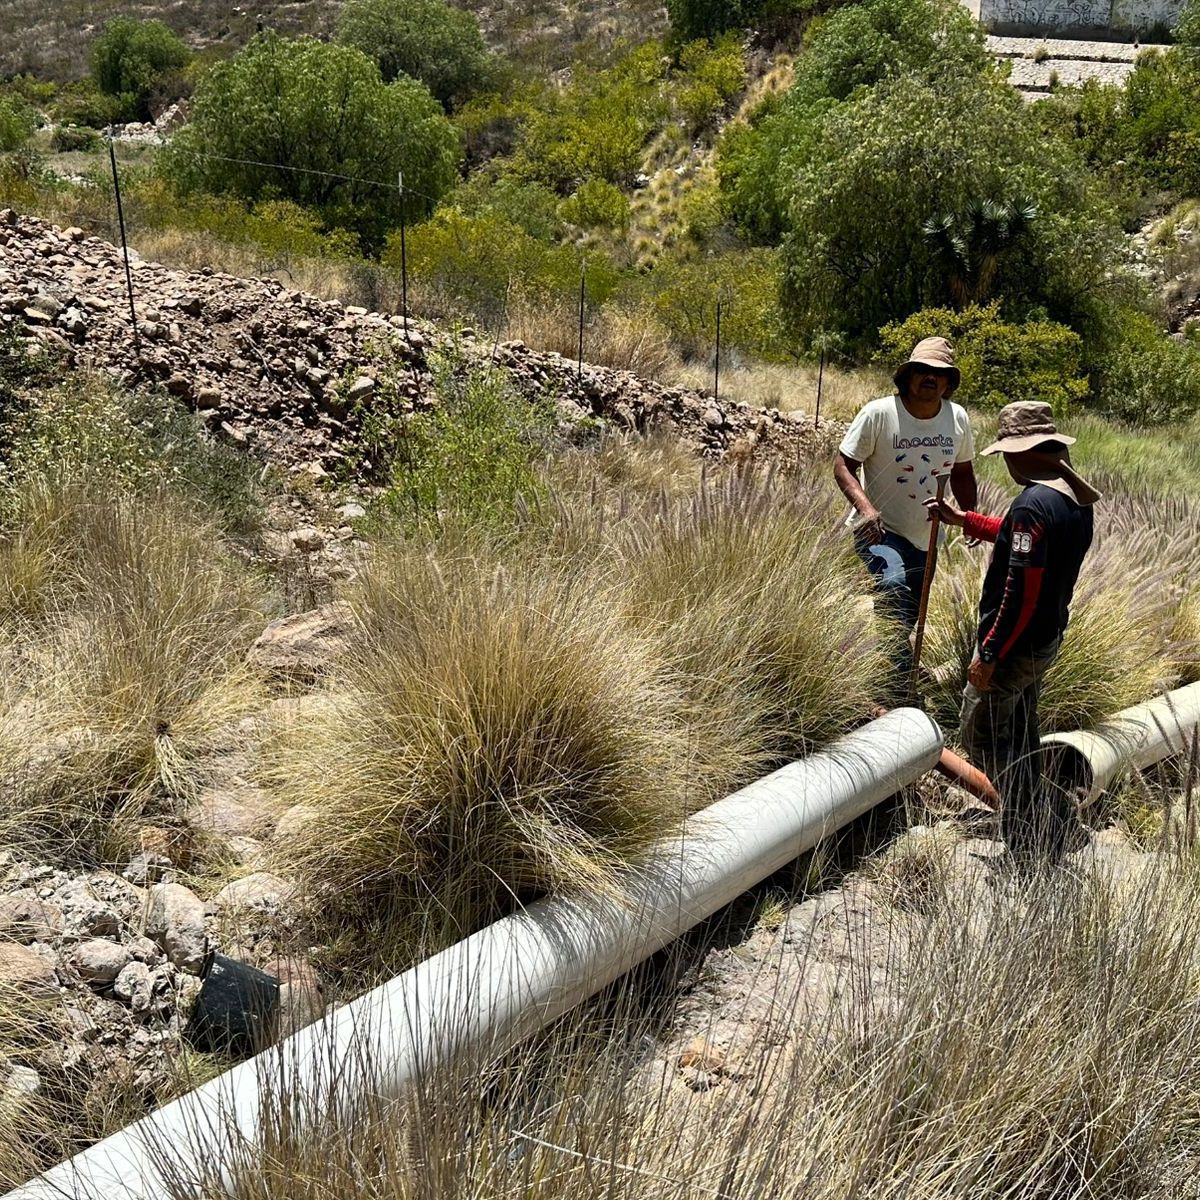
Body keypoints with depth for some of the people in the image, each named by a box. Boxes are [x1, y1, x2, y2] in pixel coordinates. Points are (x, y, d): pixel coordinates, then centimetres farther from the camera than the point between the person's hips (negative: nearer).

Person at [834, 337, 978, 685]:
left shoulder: (958, 418, 0)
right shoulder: (879, 413, -17)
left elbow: (962, 473, 15)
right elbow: (843, 465, -14)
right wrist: (865, 507, -30)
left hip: (926, 538, 6)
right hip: (879, 530, -6)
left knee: (907, 620, 15)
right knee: (893, 583, -35)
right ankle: (898, 679, -25)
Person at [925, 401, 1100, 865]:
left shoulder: (1033, 505, -27)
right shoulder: (1075, 498, 4)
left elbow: (1020, 593, -28)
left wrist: (988, 654, -21)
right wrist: (962, 520, 26)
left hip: (1015, 647, -10)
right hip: (1047, 639, 10)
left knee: (980, 736, 5)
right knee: (1019, 735, 22)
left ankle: (1054, 823, 6)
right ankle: (1029, 842, 33)